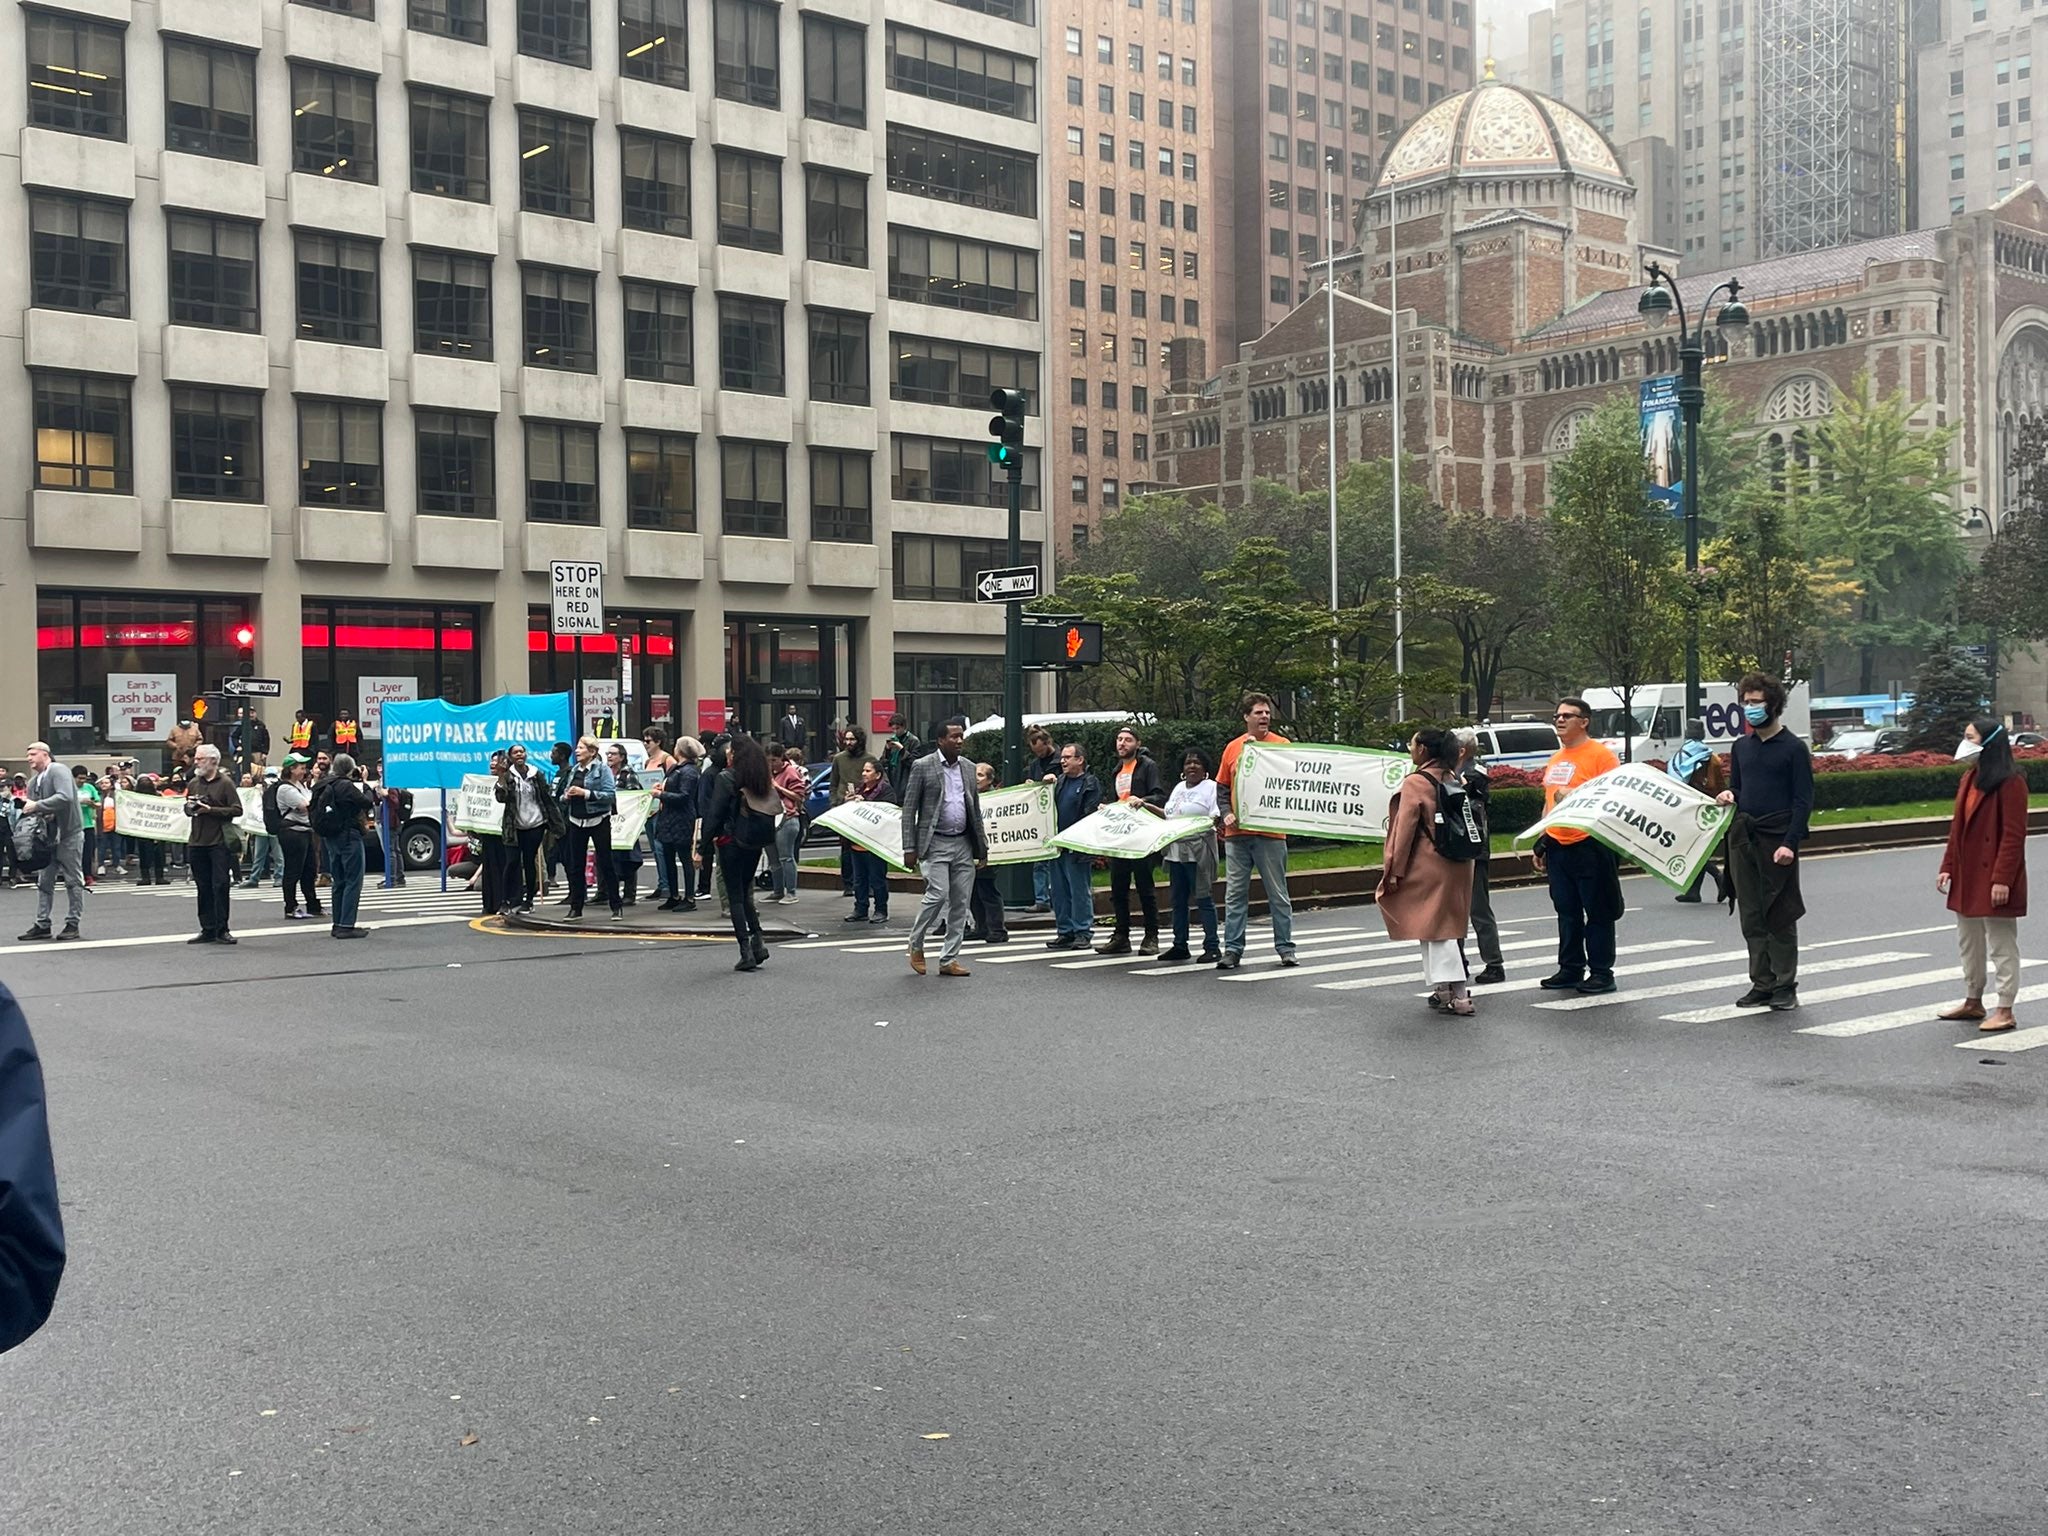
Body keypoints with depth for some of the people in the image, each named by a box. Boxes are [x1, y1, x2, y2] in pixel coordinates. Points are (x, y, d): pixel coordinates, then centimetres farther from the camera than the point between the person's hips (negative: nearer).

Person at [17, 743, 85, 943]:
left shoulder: (59, 770, -12)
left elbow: (65, 797, -27)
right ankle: (42, 924, 12)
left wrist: (37, 806, -23)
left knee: (73, 880, 1)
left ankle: (73, 924, 7)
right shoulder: (32, 782, 12)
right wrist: (28, 809, -9)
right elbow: (31, 808, 15)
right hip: (48, 836, 8)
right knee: (44, 881, 8)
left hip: (68, 834, -8)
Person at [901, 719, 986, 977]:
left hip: (964, 844, 5)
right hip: (935, 844, -5)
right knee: (938, 895, -16)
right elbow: (909, 810, -4)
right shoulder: (922, 766, -4)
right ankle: (916, 944, 7)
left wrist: (981, 844, 13)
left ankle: (949, 960, 11)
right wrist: (909, 849, -10)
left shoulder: (968, 767, 12)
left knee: (960, 903, 3)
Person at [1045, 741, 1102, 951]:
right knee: (1059, 891, 9)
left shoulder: (1091, 784, -6)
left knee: (1079, 890, -2)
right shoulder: (1060, 782, 17)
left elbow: (1091, 816, -13)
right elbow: (1050, 809, 23)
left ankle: (1082, 932, 3)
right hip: (1058, 845, 8)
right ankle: (1065, 932, 16)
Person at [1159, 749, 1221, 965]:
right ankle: (1180, 946, 15)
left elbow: (1216, 817, -9)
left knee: (1203, 898, -6)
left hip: (1199, 850, -7)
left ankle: (1212, 947, -3)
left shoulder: (1211, 787, -2)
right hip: (1176, 849, 7)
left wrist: (1213, 822, -28)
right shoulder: (1179, 788, 19)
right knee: (1178, 900, 9)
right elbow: (1168, 815, 26)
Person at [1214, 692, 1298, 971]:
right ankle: (1232, 949, 9)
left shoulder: (1282, 745, 0)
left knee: (1278, 893, 4)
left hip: (1270, 831, -3)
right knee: (1235, 894, 5)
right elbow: (1222, 788, 13)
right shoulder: (1233, 748, 9)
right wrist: (1227, 813, -2)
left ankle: (1285, 947, 11)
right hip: (1237, 833, 3)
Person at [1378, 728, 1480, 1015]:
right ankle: (1445, 990, 19)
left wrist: (1395, 871, -9)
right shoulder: (1453, 779, 11)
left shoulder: (1415, 783, -12)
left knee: (1436, 930, -4)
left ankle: (1459, 996, -8)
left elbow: (1405, 829, -13)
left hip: (1429, 868, -8)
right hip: (1458, 865, 8)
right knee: (1446, 928, 15)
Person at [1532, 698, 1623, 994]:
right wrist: (1541, 842, 21)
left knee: (1598, 912, 1)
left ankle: (1602, 972, 6)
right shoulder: (1554, 760, 17)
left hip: (1590, 845, -7)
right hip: (1558, 846, 7)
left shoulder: (1601, 754, -7)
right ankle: (1570, 969, 20)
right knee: (1566, 911, 12)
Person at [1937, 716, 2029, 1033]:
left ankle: (2005, 1011, 4)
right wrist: (1948, 867, 10)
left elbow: (2014, 835, -17)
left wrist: (2002, 879, -21)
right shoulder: (1969, 778, 11)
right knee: (1969, 941, 17)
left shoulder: (2010, 782, -14)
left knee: (2001, 944, -1)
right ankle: (1973, 1002, 28)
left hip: (1993, 880, -9)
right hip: (1966, 877, 9)